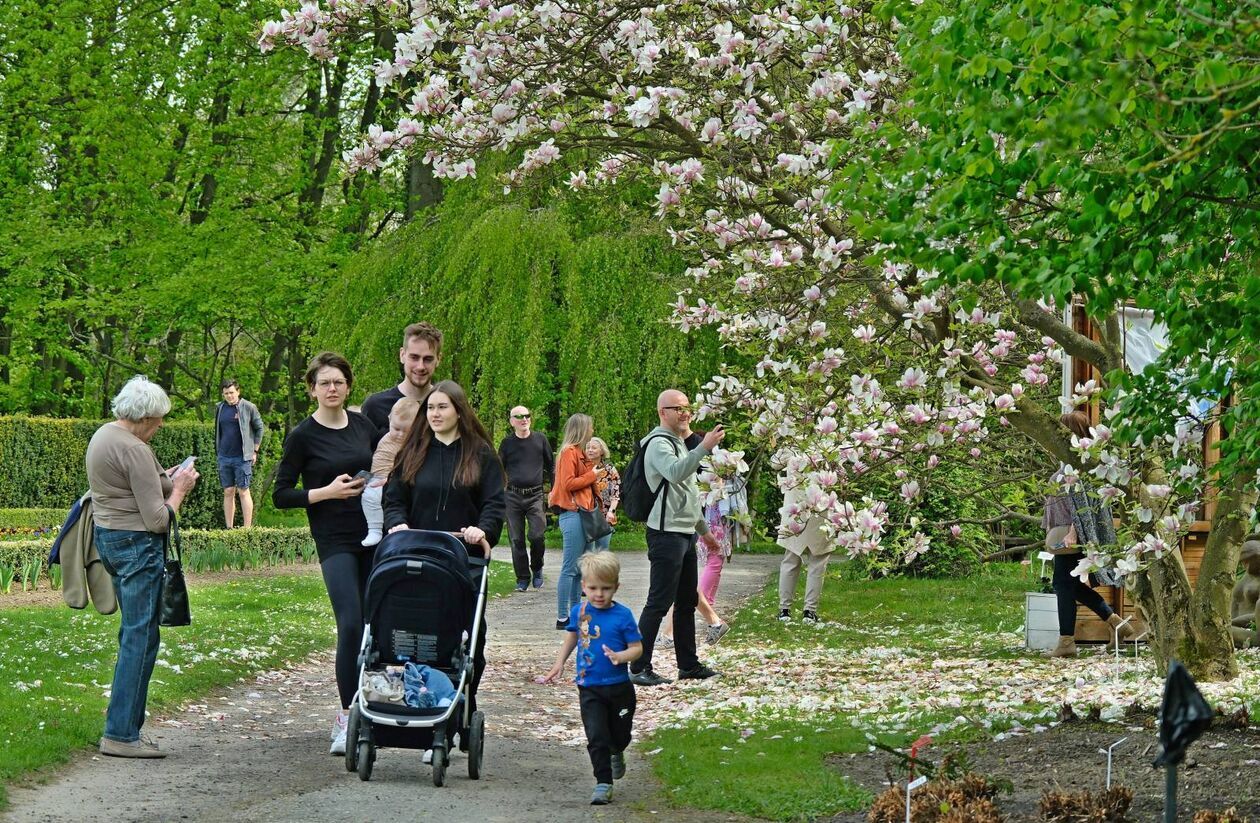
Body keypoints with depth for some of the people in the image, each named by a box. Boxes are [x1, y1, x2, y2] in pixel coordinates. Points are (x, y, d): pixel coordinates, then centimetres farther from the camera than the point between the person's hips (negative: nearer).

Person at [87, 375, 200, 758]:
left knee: (132, 634, 16)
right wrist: (179, 489, -3)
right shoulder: (134, 450, -19)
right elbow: (157, 519, -19)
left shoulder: (103, 435, 11)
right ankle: (120, 734, -7)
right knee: (141, 636, -7)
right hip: (136, 543, -10)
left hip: (107, 536, 10)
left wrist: (166, 480, 13)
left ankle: (124, 726, 17)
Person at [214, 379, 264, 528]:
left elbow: (260, 428, 3)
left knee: (243, 491, -4)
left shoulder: (248, 407, -3)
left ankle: (247, 528, -3)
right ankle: (229, 528, 10)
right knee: (228, 492, 7)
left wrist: (255, 451, 1)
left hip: (242, 457, -4)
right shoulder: (219, 408, 9)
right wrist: (217, 452, 12)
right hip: (224, 457, 4)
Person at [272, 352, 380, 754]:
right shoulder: (303, 436, -4)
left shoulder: (364, 425, 8)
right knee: (351, 625, -17)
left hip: (374, 536, 5)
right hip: (335, 542, -5)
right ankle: (347, 716, -11)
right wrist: (327, 492, -15)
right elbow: (281, 495, -3)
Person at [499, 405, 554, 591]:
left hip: (536, 495, -1)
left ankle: (537, 569, 14)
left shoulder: (540, 439, 5)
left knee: (537, 535, -11)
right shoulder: (507, 443, 5)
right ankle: (523, 578, 12)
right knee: (516, 539, 2)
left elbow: (551, 466, 13)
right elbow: (499, 470, 13)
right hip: (513, 496, 1)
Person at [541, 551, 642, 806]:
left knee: (620, 734, 16)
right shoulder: (579, 612, 0)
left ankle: (616, 754, 50)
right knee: (596, 737, -8)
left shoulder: (622, 615, -11)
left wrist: (620, 657, -29)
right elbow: (572, 636, 20)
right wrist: (559, 664, 15)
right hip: (589, 689, 1)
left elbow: (637, 648, -10)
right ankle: (603, 783, -1)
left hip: (619, 687, -1)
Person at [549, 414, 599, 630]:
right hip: (573, 514, -10)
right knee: (570, 568, -8)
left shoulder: (579, 452, 19)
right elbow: (567, 484, -17)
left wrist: (595, 477, 8)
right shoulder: (569, 452, -10)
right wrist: (591, 476, -10)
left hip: (583, 513, 10)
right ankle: (562, 618, -7)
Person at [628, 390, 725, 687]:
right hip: (667, 533, -10)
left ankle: (688, 664, 22)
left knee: (687, 601, 14)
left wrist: (703, 529, 29)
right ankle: (639, 668, -6)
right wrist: (704, 448, -42)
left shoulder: (678, 443, 20)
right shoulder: (659, 444, -12)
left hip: (686, 533, 10)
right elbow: (675, 473, -34)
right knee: (659, 602, -9)